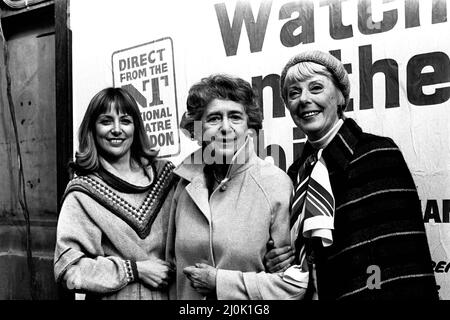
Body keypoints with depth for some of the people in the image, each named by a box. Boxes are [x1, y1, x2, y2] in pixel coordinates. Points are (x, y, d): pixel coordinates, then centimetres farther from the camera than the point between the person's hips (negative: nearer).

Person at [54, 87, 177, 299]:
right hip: (115, 296, -3)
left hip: (170, 292, 3)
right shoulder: (82, 194, -13)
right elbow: (68, 268, -17)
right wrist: (135, 270, -19)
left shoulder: (165, 173, -3)